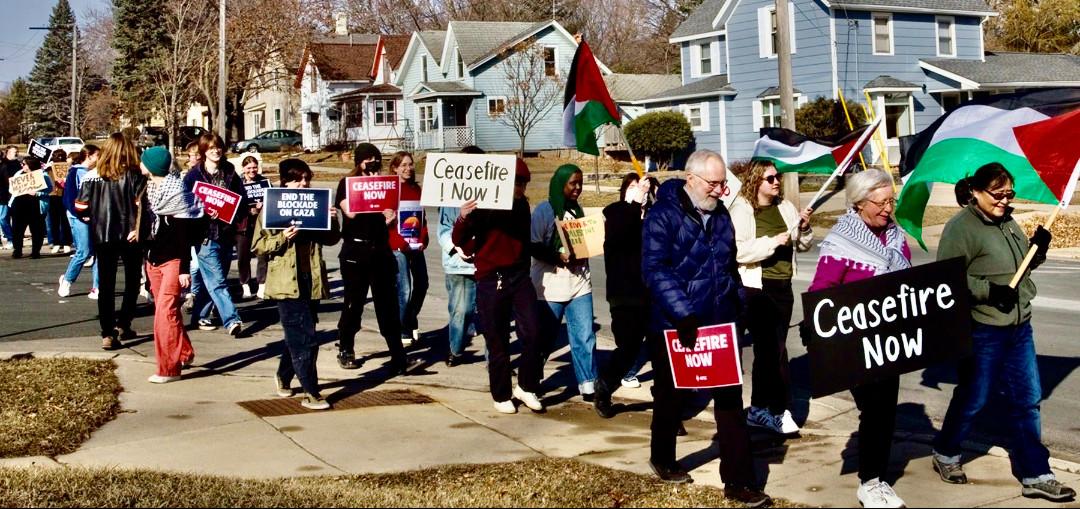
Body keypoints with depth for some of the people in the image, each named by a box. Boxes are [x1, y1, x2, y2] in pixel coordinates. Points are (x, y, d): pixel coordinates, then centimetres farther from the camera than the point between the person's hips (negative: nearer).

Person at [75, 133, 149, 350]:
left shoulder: (92, 176, -1)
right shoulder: (134, 176, -6)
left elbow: (81, 209, -1)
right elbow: (142, 206, -17)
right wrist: (139, 230, -10)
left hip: (102, 236, 2)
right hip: (129, 236, -2)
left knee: (106, 285, 6)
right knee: (132, 281, 18)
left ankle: (108, 333, 1)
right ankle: (123, 324, 18)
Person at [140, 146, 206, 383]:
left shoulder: (175, 192, -15)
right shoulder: (149, 188, 7)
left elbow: (183, 233, -16)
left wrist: (184, 269, -18)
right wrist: (147, 259, 16)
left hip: (172, 260, -8)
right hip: (153, 258, 8)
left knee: (165, 312, -11)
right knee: (168, 310, 14)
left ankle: (169, 368, -6)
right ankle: (185, 354, 28)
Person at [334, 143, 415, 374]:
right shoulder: (347, 183, 2)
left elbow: (389, 212, 14)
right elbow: (350, 211, -14)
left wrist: (391, 216, -9)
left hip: (381, 250, 3)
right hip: (355, 251, -3)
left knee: (388, 303, -1)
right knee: (354, 302, 4)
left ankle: (398, 357, -3)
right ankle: (345, 350, 22)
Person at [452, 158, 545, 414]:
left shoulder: (521, 205, 9)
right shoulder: (483, 207, -8)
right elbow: (459, 241, -12)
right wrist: (463, 219, -29)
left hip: (519, 276, 4)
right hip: (491, 280, -4)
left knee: (532, 333, -6)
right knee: (497, 341, 4)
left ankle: (526, 387, 12)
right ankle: (501, 395, 18)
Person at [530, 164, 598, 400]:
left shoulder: (577, 210, 13)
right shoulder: (544, 210, -7)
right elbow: (533, 246, -11)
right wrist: (559, 256, -21)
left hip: (579, 283, 5)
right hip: (550, 285, -5)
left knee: (585, 336, -2)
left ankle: (588, 384, 5)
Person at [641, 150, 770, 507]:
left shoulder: (721, 215, 10)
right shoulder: (663, 215, -12)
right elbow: (655, 269, -21)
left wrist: (737, 307, 15)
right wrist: (682, 314, -29)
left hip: (719, 323, 5)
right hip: (674, 325, -5)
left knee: (730, 400, 0)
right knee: (670, 396, 13)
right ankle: (662, 460, 36)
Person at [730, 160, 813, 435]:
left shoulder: (785, 207, 9)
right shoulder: (741, 210, -8)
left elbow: (803, 246, 16)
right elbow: (737, 250, -20)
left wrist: (804, 227, -4)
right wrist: (773, 241, -22)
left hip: (782, 287, 6)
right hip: (756, 288, -6)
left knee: (767, 349, 11)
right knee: (775, 350, -7)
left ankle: (758, 409, 20)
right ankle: (780, 411, 1)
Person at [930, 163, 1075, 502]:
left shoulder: (1008, 222, 11)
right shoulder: (961, 227, -13)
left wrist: (1038, 248, 1)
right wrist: (989, 290, -24)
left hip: (1019, 327, 7)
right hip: (981, 331, -7)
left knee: (1027, 400, 8)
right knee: (973, 398, 7)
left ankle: (1035, 475, 15)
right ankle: (945, 454, 30)